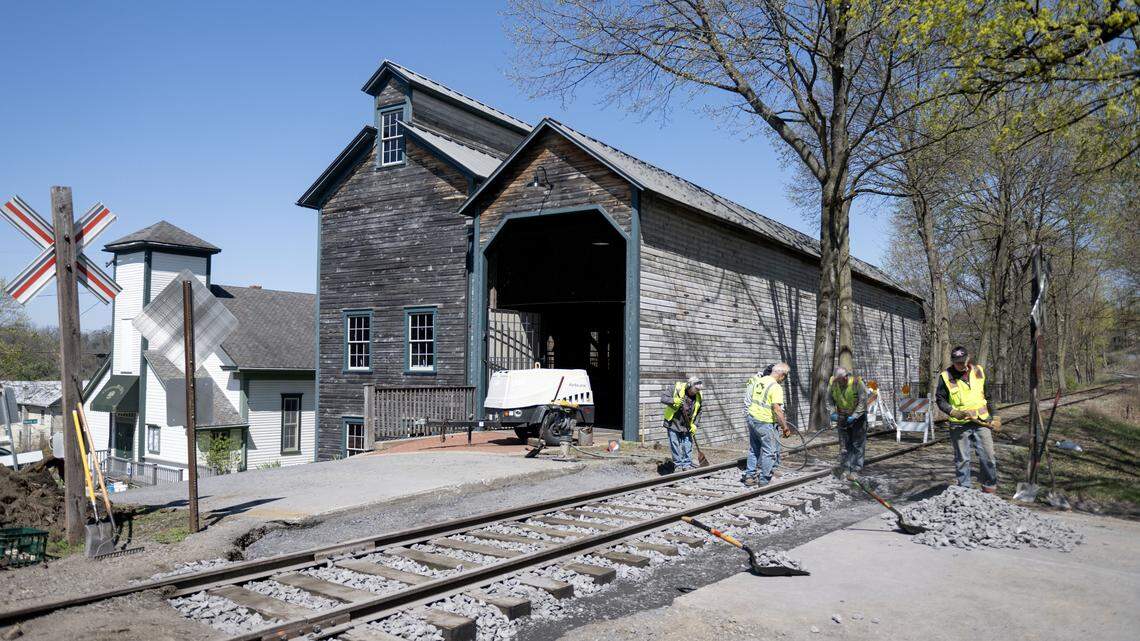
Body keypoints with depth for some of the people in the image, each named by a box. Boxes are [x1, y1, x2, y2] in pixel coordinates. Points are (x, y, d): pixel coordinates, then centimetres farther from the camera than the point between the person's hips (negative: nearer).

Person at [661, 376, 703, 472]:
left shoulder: (698, 396, -3)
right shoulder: (677, 388, -17)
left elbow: (698, 413, 8)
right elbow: (663, 398, -17)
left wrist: (694, 425, -2)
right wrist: (673, 400, -35)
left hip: (686, 424, 3)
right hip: (673, 422, -3)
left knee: (688, 445, 3)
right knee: (675, 445, 0)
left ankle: (687, 464, 14)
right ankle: (678, 465, 10)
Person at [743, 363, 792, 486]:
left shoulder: (758, 380, 7)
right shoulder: (776, 387, -17)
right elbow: (777, 409, -24)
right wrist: (785, 427, -19)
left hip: (751, 417, 8)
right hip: (764, 422, -8)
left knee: (754, 449, 19)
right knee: (770, 451, 3)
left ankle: (750, 475, 24)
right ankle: (764, 479, 7)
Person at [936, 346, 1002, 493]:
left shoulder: (978, 371, 3)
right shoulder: (946, 377, -7)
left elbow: (987, 395, 14)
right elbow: (940, 399, 0)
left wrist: (994, 415, 13)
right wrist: (953, 412, -15)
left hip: (981, 421, 3)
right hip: (959, 425, -2)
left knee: (988, 456, 3)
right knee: (962, 459, 5)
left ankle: (989, 486, 18)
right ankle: (964, 488, 16)